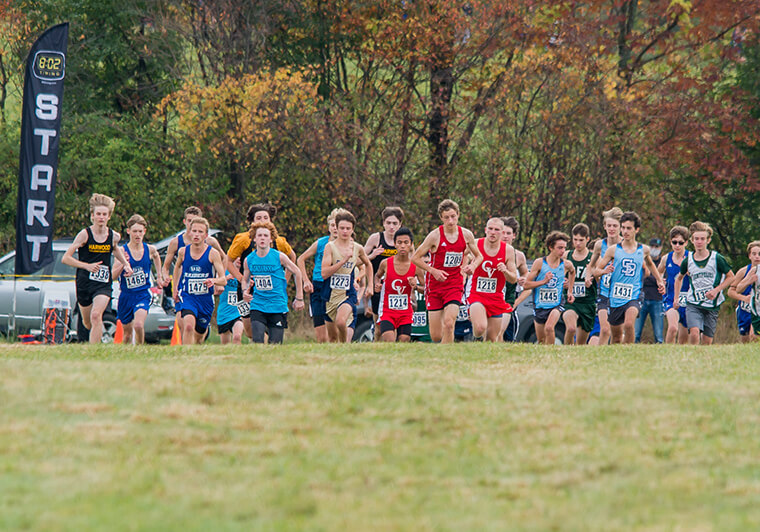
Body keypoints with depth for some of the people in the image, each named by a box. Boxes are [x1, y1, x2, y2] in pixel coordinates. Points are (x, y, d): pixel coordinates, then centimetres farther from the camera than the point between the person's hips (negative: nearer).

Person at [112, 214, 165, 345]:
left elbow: (156, 256, 26)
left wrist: (159, 276, 25)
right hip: (126, 295, 0)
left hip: (143, 295, 0)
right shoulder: (122, 251, -9)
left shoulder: (150, 250, -1)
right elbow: (113, 276, -12)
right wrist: (122, 264, -29)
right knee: (127, 333, 11)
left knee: (138, 325, -25)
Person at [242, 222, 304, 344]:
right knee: (257, 342, -14)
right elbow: (245, 279, 20)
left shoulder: (279, 257, -7)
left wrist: (299, 299, 7)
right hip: (257, 305, 2)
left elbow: (297, 273, 6)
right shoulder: (249, 259, 2)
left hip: (278, 306, -2)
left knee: (275, 344, -3)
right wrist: (245, 291, -3)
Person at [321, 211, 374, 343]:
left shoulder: (358, 248, 3)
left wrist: (370, 285, 19)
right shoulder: (330, 247, -6)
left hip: (348, 294, 0)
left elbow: (368, 264, 26)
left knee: (341, 322, -28)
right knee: (332, 336, 9)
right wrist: (344, 260, -22)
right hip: (331, 294, 0)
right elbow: (324, 273, -17)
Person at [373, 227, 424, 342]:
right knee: (389, 340, -22)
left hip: (406, 313, 2)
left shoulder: (415, 267, -4)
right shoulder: (386, 263, -5)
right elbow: (377, 275, 17)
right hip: (387, 311, -2)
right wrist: (377, 284, -4)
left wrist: (415, 286, -15)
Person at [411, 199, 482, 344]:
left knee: (449, 324, -21)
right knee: (436, 336, 0)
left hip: (455, 284, 1)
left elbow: (479, 256, 16)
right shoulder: (435, 236, -9)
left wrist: (472, 266, -7)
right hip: (435, 284, -1)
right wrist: (433, 271, -16)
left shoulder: (466, 235, 0)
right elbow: (415, 258, -3)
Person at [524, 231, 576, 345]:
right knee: (541, 341, 10)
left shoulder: (566, 265, -2)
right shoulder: (539, 263, -9)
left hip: (556, 305, 0)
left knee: (549, 328, -29)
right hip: (540, 305, 1)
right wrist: (544, 281, -21)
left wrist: (570, 291, 20)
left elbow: (572, 272, 25)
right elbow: (526, 285, -8)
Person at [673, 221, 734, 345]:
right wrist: (676, 298, 17)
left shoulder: (717, 259, -5)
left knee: (707, 342, 2)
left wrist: (716, 290, -8)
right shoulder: (688, 261, 3)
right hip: (693, 304, 0)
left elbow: (730, 277, 6)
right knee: (694, 333, -23)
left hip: (712, 305, 0)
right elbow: (679, 278, 23)